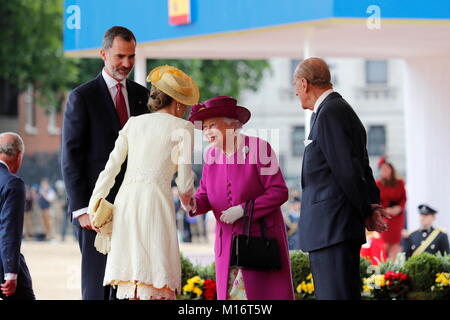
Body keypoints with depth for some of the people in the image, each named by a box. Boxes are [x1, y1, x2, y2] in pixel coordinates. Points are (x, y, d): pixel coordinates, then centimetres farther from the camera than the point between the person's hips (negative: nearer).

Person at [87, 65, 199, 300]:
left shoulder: (134, 123, 18)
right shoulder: (182, 127, 5)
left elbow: (111, 168, 14)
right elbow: (185, 183, 3)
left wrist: (93, 206, 19)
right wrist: (186, 199, 25)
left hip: (125, 202, 5)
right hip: (155, 200, -5)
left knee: (130, 273, 9)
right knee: (155, 282, -5)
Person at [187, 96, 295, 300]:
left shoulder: (258, 148, -12)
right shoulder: (212, 154, 5)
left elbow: (279, 192, -14)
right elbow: (205, 196, 8)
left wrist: (242, 210, -20)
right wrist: (194, 204, -16)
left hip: (261, 237, -5)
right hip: (228, 242, 5)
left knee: (267, 295, -6)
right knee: (230, 294, 1)